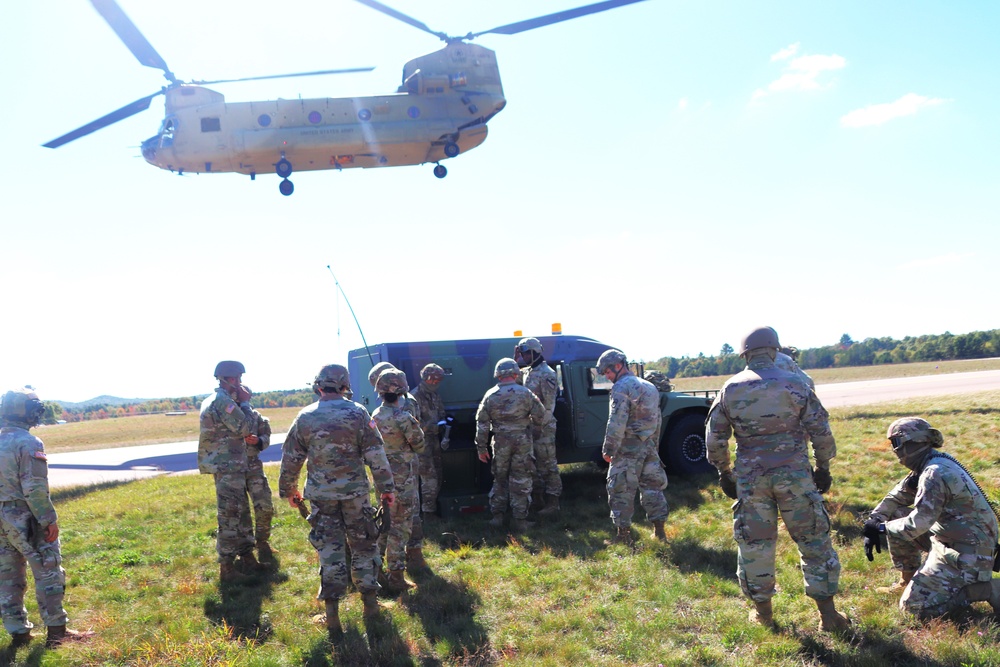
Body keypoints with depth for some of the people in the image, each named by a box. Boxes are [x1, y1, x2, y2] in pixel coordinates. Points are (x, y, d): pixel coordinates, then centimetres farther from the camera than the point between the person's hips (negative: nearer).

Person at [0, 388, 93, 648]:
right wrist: (49, 520, -13)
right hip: (26, 521, -7)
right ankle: (56, 631, 8)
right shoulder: (28, 443, -16)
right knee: (48, 575, 3)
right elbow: (35, 489, -20)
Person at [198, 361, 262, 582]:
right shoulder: (223, 401, -19)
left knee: (241, 513, 17)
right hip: (228, 467, -10)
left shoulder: (213, 399, 14)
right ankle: (227, 568, 4)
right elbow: (246, 428, -17)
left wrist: (242, 402, 11)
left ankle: (247, 558, 26)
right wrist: (245, 402, -8)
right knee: (229, 517, -3)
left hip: (228, 466, 10)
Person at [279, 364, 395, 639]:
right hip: (355, 492, -1)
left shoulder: (305, 417, -2)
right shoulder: (357, 412, -7)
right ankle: (370, 603, 22)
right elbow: (376, 455, -7)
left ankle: (332, 611, 9)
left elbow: (290, 458, 5)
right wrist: (386, 487, 1)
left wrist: (288, 490, 19)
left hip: (321, 495, 1)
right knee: (364, 546, 13)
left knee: (329, 550, 8)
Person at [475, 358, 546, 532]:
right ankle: (519, 520, 9)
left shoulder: (490, 395, -1)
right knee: (520, 481, 6)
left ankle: (497, 516, 20)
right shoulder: (525, 393, -7)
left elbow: (482, 423, 0)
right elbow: (540, 416, -3)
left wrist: (481, 448, 7)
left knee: (500, 479, 17)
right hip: (522, 441, -2)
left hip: (500, 443, 2)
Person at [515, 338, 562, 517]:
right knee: (533, 463, 16)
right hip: (530, 426, 9)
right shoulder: (527, 371, 12)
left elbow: (549, 404, -18)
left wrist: (540, 425, -20)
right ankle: (537, 495, 27)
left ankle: (553, 502, 0)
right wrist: (515, 359, 14)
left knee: (548, 463, -4)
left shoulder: (546, 374, -14)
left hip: (543, 427, -9)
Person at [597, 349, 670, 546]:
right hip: (649, 446, 8)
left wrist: (609, 450, -14)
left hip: (628, 448, -8)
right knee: (652, 486, 15)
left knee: (621, 491, 0)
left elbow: (617, 423, -19)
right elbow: (657, 420, 21)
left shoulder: (622, 387, -12)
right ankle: (659, 530, 21)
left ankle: (623, 534, 4)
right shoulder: (649, 387, 16)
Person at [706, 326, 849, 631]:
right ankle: (828, 615, 17)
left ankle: (763, 611, 24)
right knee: (814, 541, 11)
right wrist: (823, 467, 12)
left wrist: (724, 473, 15)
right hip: (794, 474, -1)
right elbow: (821, 432, -1)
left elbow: (714, 437, 3)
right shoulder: (794, 384, -4)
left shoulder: (730, 389, 0)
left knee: (754, 544, 13)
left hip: (750, 478, 1)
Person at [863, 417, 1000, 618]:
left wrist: (882, 527, -13)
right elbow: (897, 497, 12)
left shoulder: (936, 473, -24)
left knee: (913, 606, -8)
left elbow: (919, 522, -28)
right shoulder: (928, 466, 7)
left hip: (965, 554, -10)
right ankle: (908, 582, 20)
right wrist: (873, 522, -1)